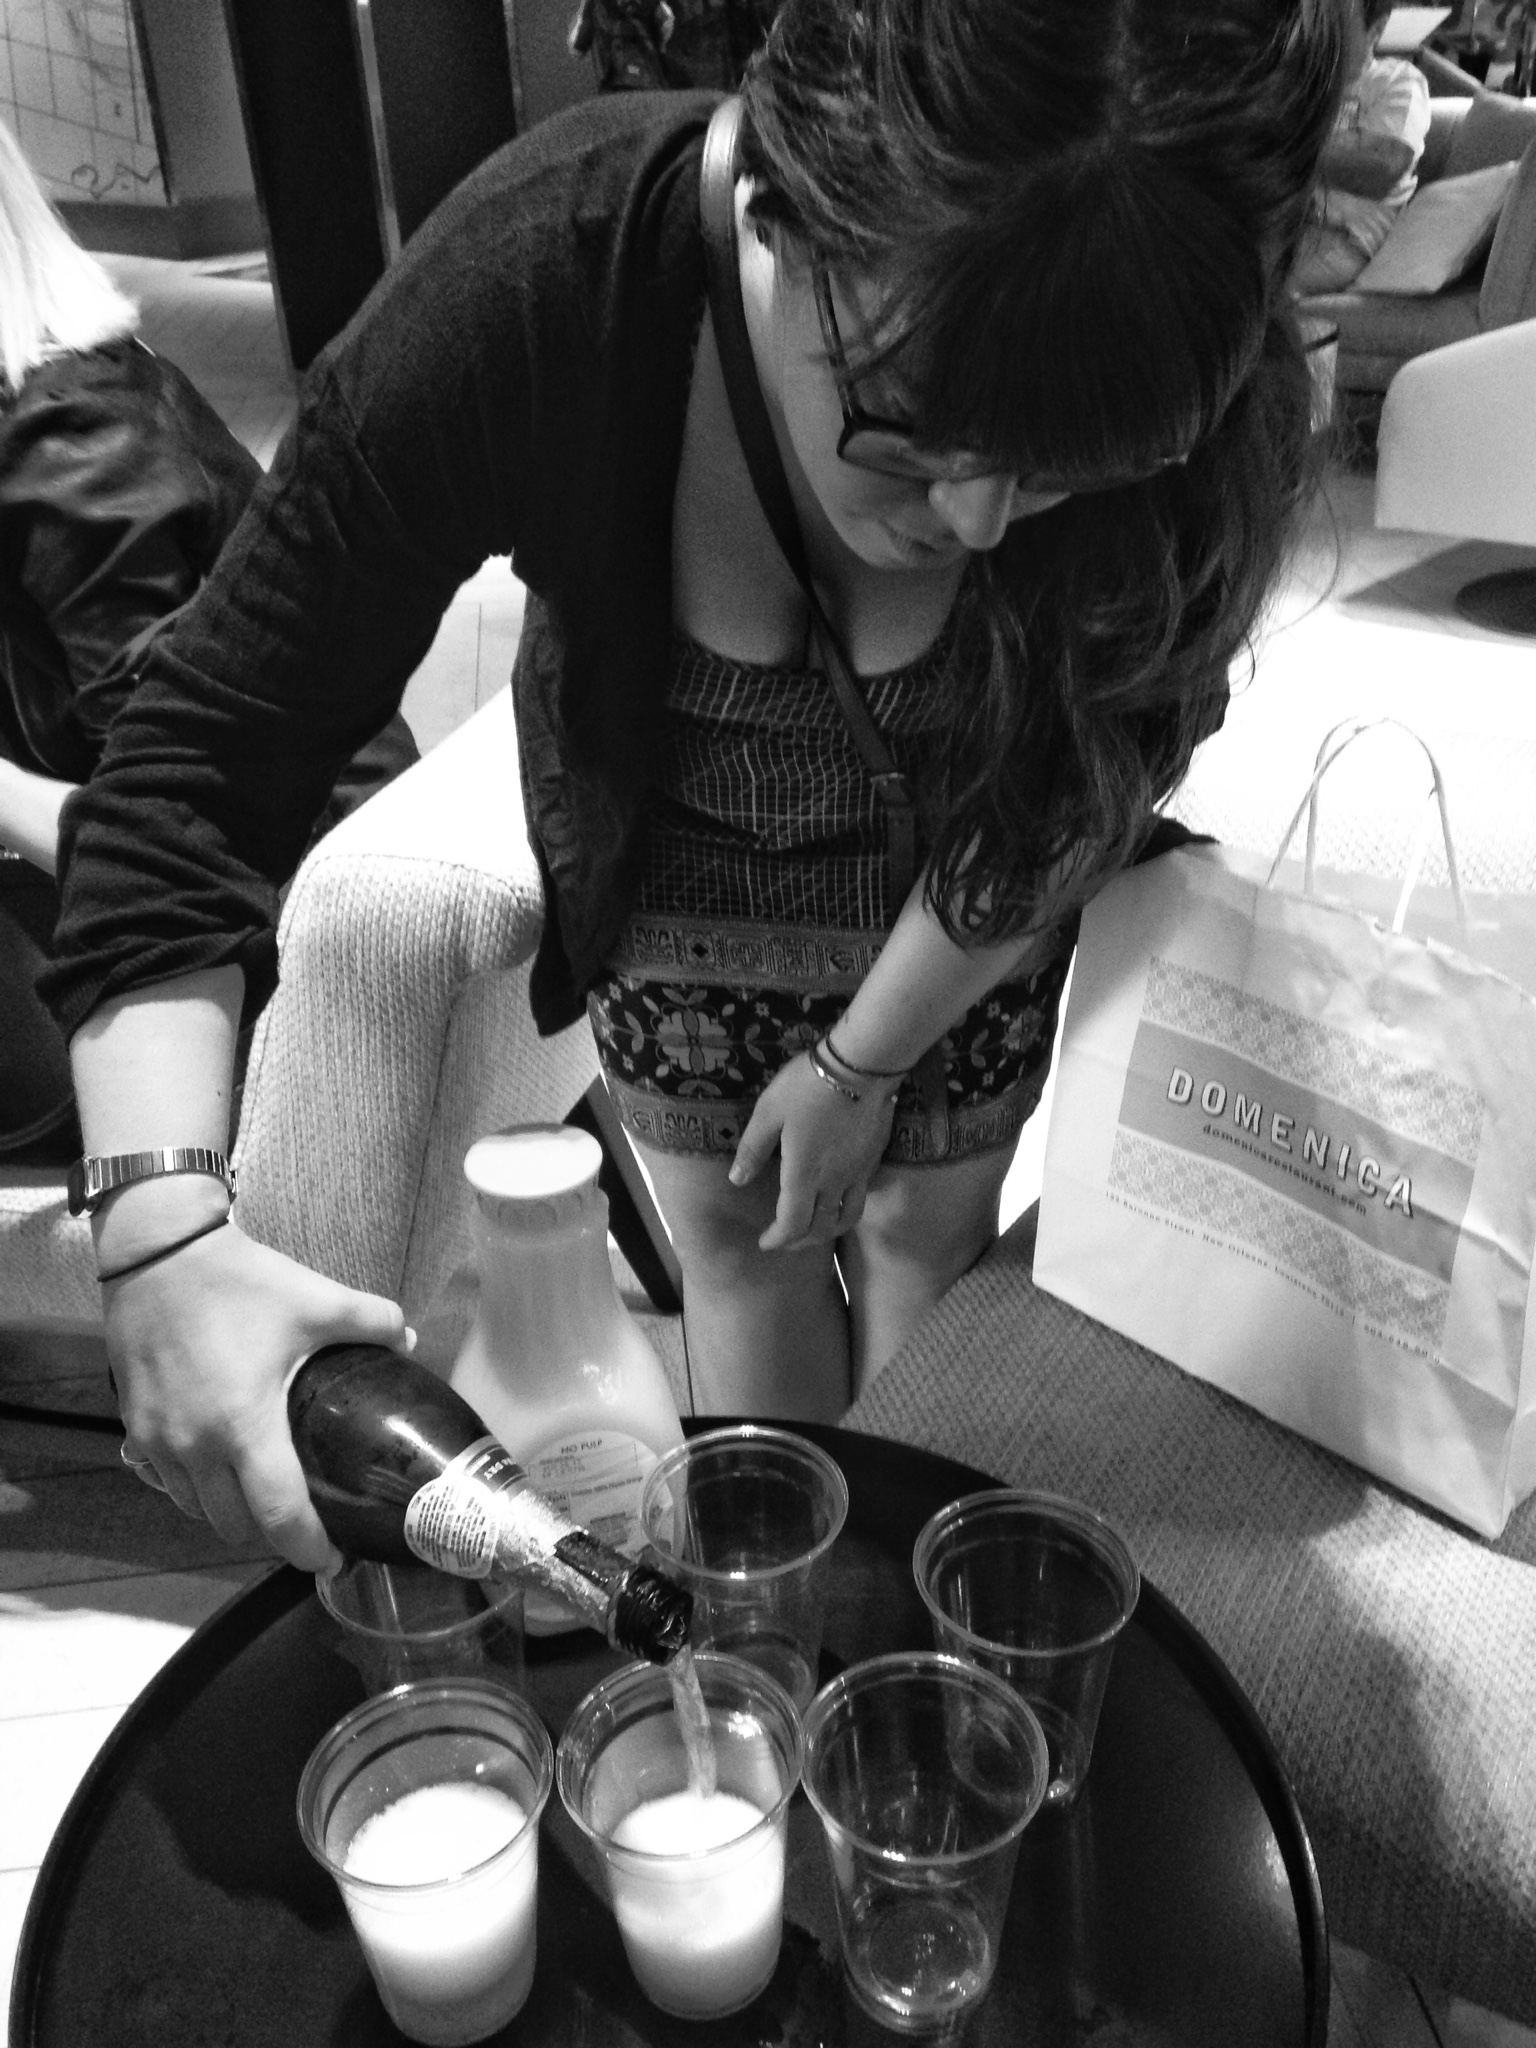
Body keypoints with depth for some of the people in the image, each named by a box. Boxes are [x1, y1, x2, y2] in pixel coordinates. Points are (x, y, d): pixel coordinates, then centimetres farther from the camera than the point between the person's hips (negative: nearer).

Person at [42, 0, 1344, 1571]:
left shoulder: (1213, 413, -33)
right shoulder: (528, 282, -36)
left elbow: (1073, 792, -16)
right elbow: (203, 757, -32)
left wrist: (864, 1061, -10)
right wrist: (165, 1229, -43)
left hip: (956, 897, 1)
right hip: (668, 862, 0)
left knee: (926, 1233, 15)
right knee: (731, 1237, 13)